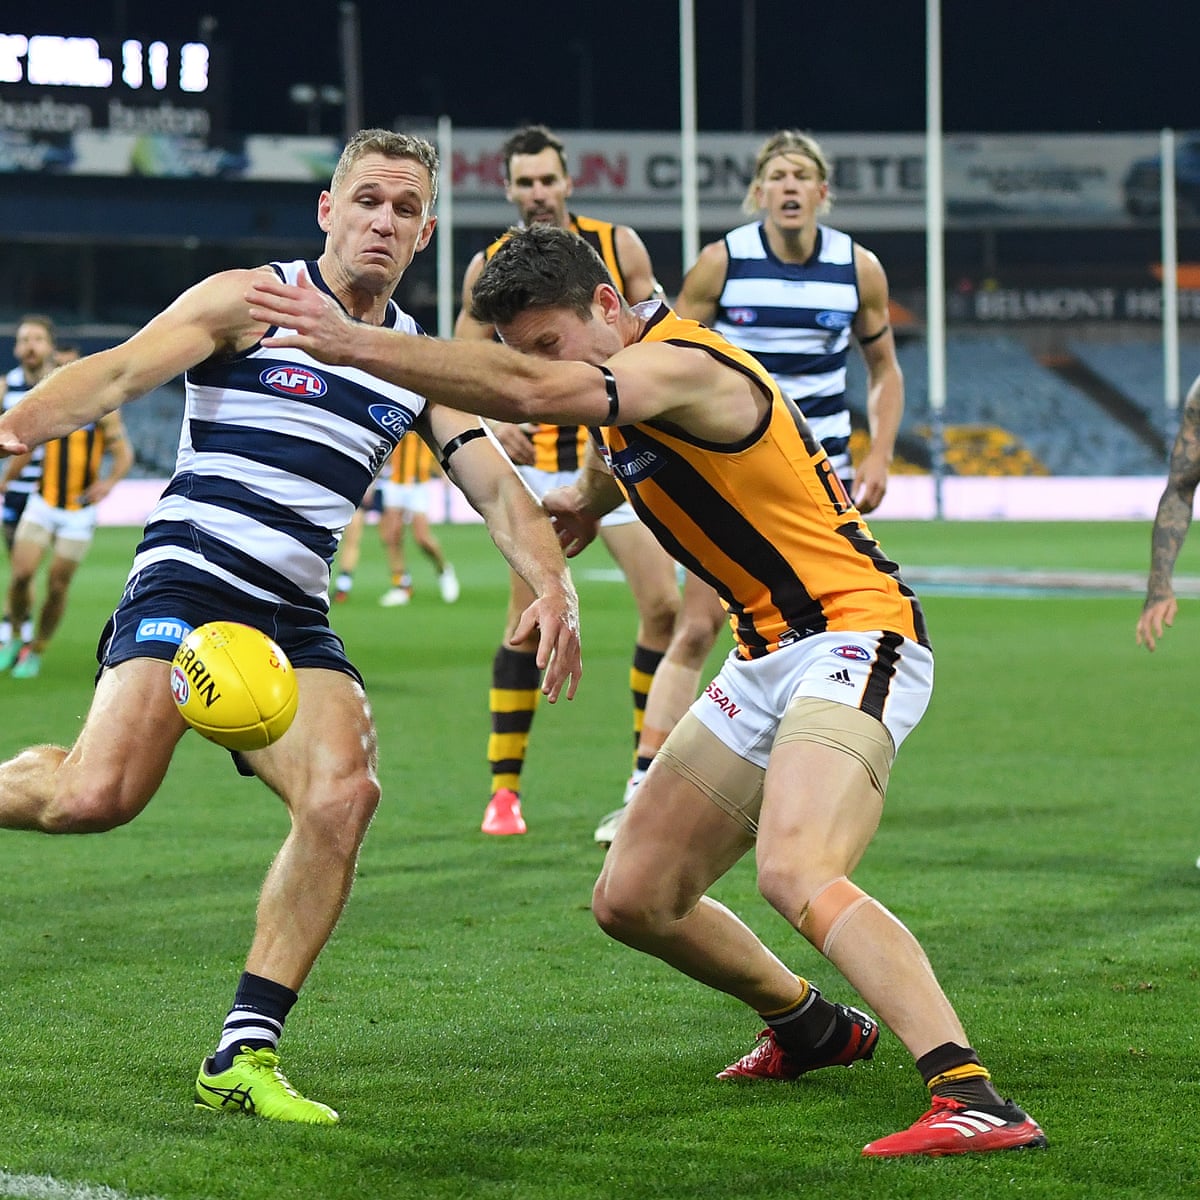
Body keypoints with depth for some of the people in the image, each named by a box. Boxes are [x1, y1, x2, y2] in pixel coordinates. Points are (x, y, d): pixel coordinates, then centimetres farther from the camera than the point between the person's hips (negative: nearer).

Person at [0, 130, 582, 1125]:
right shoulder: (249, 300, 1)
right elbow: (120, 371, -11)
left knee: (344, 792, -22)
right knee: (100, 793, -26)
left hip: (295, 623, 5)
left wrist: (552, 585, -8)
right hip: (185, 586, -5)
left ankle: (245, 1052, -13)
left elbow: (497, 487, 12)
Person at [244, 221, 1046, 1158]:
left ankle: (973, 1098, -39)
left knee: (796, 873, -33)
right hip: (766, 658, 10)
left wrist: (354, 342, -38)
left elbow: (528, 394, -37)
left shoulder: (683, 365, -19)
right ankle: (812, 1027, 33)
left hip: (853, 636, -10)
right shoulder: (625, 387, 10)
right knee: (632, 898, 10)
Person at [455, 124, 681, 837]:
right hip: (538, 463, -1)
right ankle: (505, 789, 6)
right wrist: (492, 422, -14)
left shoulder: (618, 245, 0)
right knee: (530, 623, -3)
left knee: (664, 603, -7)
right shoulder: (490, 267, 0)